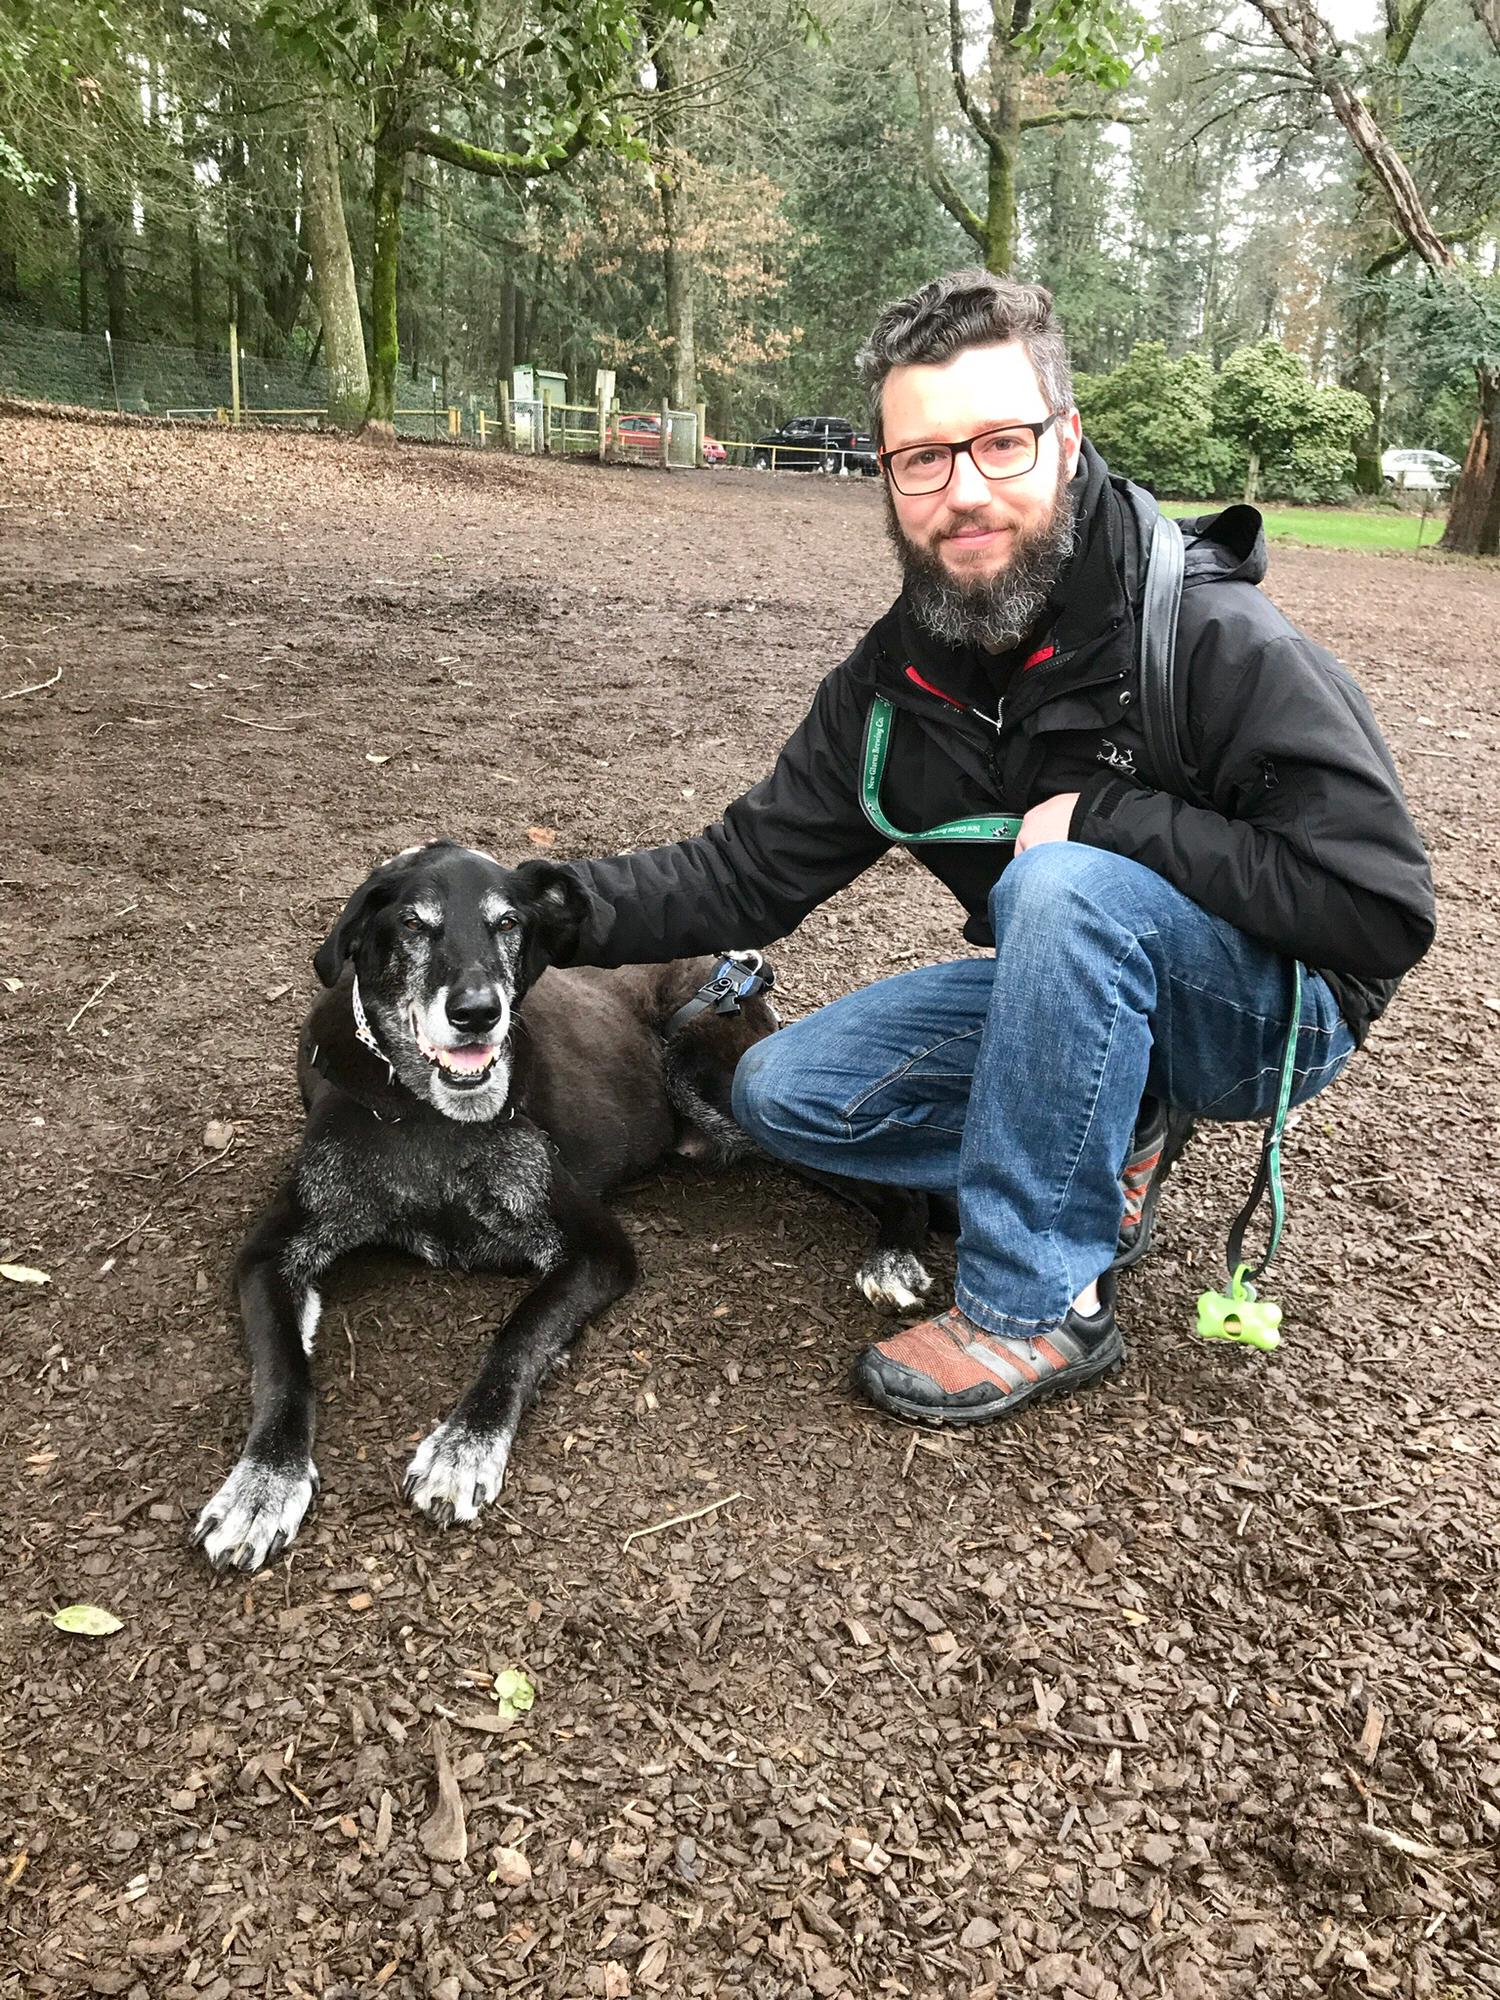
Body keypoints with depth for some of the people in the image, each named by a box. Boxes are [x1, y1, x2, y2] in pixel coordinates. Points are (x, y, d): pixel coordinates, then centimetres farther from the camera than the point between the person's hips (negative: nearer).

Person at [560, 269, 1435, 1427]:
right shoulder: (895, 681, -6)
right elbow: (748, 874, -4)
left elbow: (1382, 903, -28)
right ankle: (1100, 1160, 2)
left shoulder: (1213, 639, -26)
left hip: (1274, 1005, -6)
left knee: (1064, 885, -37)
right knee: (782, 1094, -2)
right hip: (1080, 994, 6)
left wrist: (1107, 814, -29)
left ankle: (1038, 1305, -22)